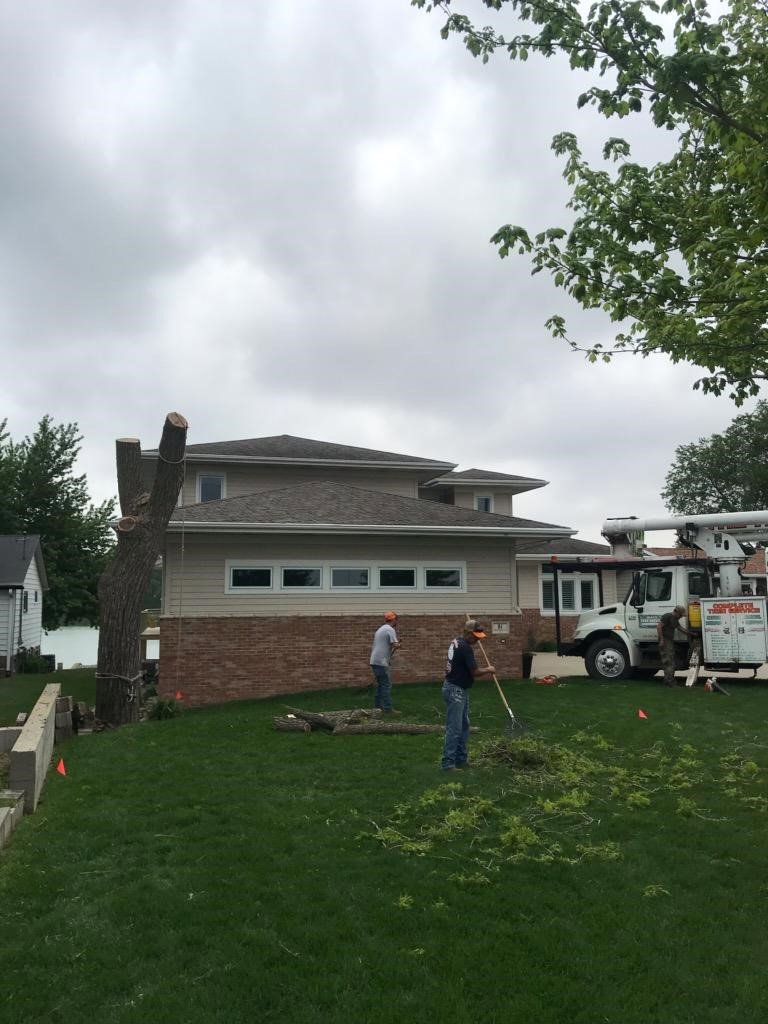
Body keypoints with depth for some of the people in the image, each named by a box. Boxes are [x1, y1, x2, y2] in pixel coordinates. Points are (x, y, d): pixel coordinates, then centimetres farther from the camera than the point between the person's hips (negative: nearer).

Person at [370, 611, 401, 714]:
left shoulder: (380, 629, 20)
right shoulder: (390, 629, -11)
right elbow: (395, 645, -21)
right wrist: (398, 644, 1)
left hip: (375, 661, 10)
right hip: (381, 662, -10)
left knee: (380, 685, 16)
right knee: (387, 685, -7)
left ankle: (377, 706, 20)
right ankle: (388, 709, -8)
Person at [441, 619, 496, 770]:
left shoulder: (457, 641, 9)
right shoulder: (465, 648, -21)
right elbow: (475, 672, -18)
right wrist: (489, 670, 0)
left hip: (460, 690, 10)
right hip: (455, 690, -10)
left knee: (464, 726, 15)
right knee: (454, 728, -8)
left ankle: (461, 759, 21)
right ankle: (448, 763, -5)